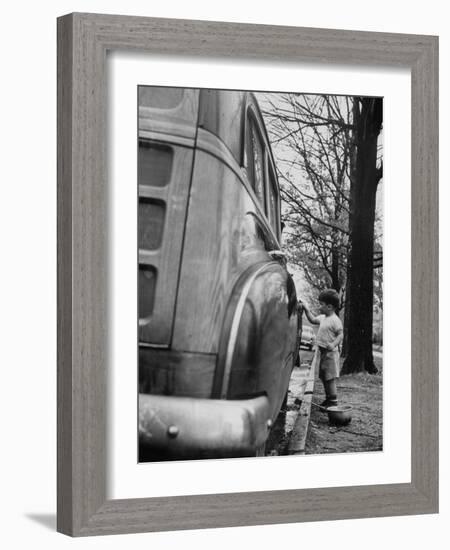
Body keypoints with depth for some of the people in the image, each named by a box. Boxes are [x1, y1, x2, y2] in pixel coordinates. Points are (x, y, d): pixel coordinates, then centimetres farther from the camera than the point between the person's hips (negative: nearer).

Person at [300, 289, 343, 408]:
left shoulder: (335, 320, -15)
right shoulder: (323, 318, 12)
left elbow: (340, 334, -19)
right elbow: (313, 320, 27)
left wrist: (333, 344, -33)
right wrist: (306, 309, 17)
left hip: (330, 353, -9)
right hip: (322, 352, 9)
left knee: (330, 378, -7)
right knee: (323, 377, 15)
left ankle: (333, 401, -3)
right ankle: (328, 399, 24)